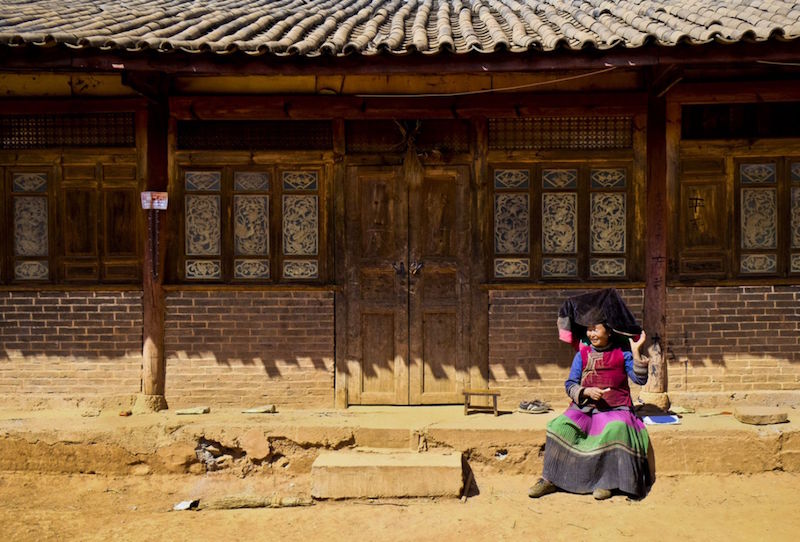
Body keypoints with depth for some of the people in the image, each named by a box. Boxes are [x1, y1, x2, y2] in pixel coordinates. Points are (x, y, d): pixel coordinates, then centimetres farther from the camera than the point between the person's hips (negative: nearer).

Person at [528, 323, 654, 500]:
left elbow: (640, 379, -2)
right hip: (585, 407, 2)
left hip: (615, 409, -2)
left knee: (616, 429, -36)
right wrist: (587, 392, -13)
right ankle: (550, 480, -14)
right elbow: (570, 385, 6)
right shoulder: (582, 355, 10)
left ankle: (606, 482, -23)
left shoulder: (622, 354, 6)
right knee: (561, 426, -24)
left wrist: (636, 352, -10)